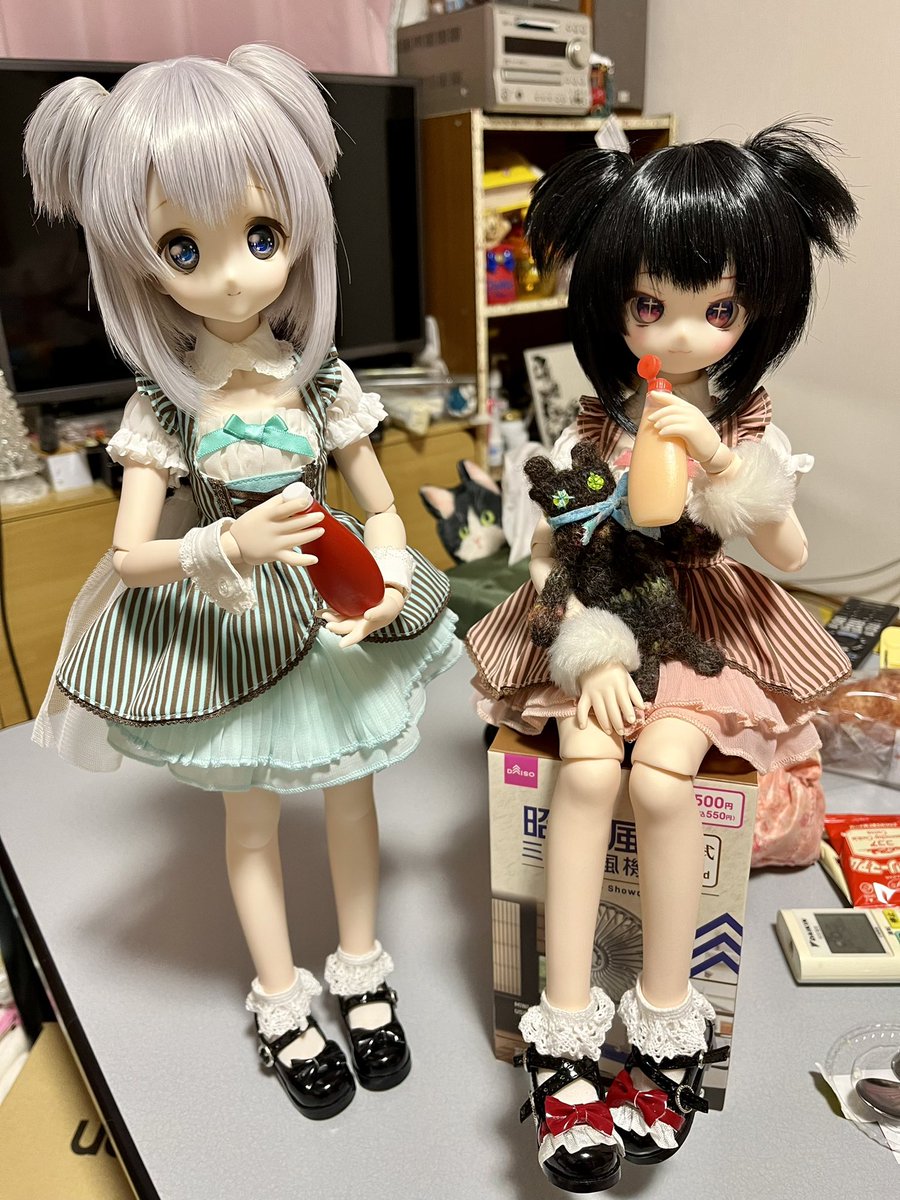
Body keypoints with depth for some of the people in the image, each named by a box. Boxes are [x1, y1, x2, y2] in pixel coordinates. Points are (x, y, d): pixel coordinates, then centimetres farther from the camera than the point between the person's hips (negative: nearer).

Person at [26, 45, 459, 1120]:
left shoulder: (321, 380, -9)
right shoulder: (165, 406, -13)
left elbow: (381, 508, -3)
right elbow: (129, 555, -13)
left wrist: (389, 585, -22)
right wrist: (226, 548, -32)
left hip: (326, 610, 2)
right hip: (219, 631, -1)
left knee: (348, 790, 17)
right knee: (251, 820, 15)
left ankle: (361, 974, 42)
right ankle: (281, 1003, 39)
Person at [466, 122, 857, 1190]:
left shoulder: (743, 428, 0)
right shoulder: (594, 424, -3)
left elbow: (789, 554, -8)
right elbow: (546, 551, -4)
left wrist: (721, 468, -23)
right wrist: (590, 654, -17)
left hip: (702, 625, 0)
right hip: (597, 626, 0)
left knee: (661, 777, -27)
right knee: (586, 769, -27)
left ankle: (667, 1019, -6)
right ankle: (565, 1031, -15)